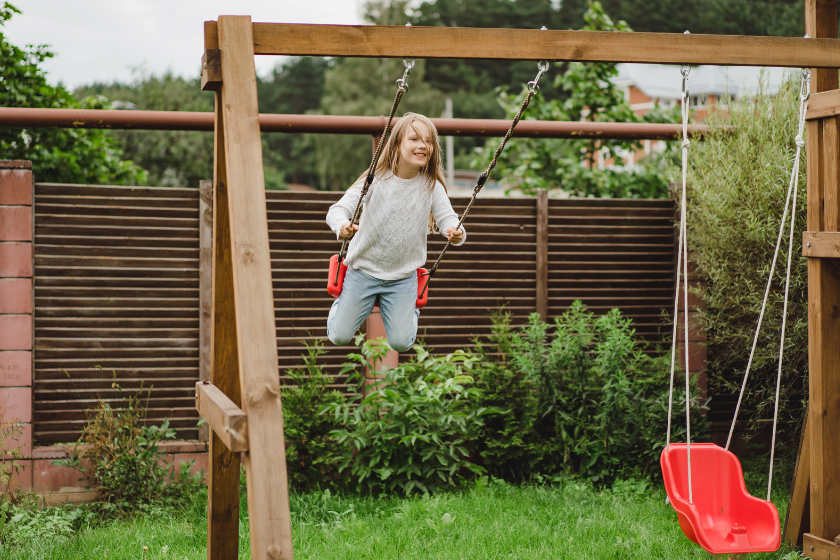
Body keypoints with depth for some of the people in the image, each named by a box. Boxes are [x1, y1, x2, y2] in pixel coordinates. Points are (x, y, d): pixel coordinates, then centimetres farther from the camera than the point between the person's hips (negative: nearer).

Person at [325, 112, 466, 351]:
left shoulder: (432, 187, -8)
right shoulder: (376, 180, -14)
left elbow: (447, 218, -13)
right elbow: (339, 208, -15)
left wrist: (456, 233, -37)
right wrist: (342, 226, -38)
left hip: (403, 276, 1)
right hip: (363, 270, -1)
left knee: (401, 343, -1)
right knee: (339, 337, 3)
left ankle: (411, 309, 34)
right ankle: (344, 302, 38)